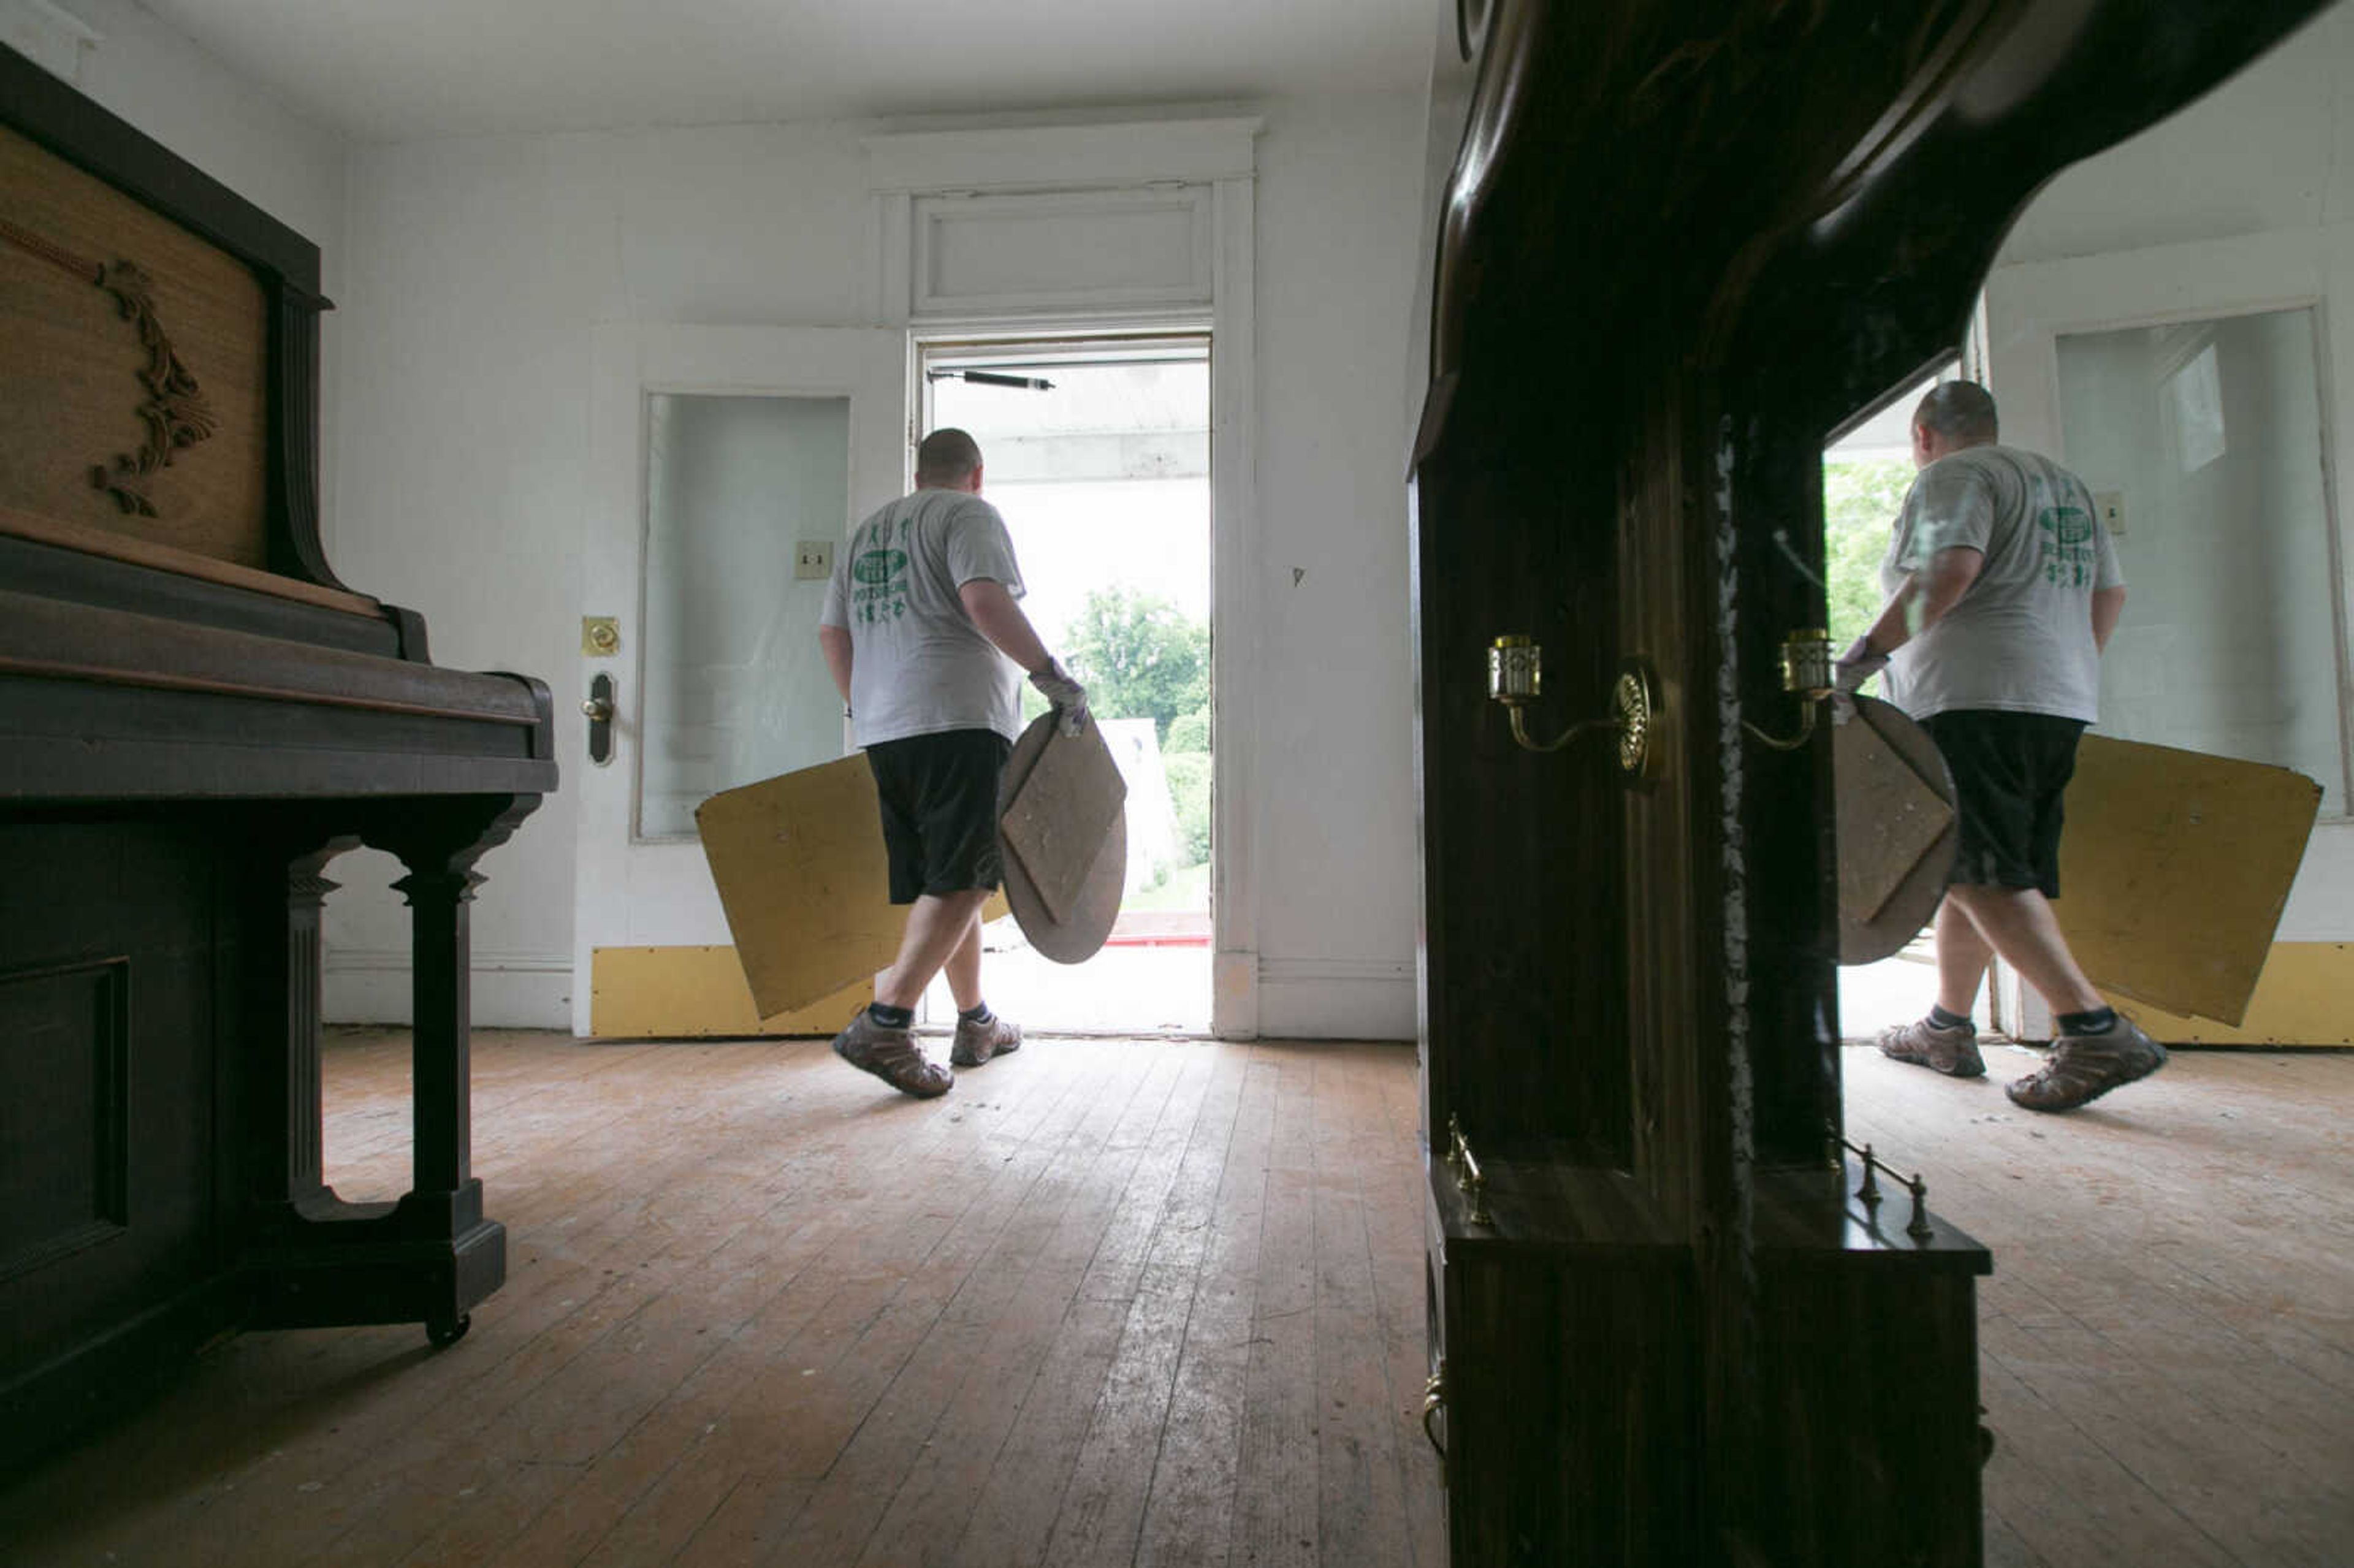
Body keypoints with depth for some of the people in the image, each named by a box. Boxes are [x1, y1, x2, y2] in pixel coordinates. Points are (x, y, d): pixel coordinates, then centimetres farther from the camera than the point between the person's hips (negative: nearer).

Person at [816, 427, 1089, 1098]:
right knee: (961, 881, -9)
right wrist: (1051, 673, -14)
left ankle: (975, 1023, 21)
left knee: (946, 884, 13)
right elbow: (984, 599, -16)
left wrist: (865, 710, 30)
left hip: (882, 732, 8)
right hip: (958, 721, -8)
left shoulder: (868, 531, 25)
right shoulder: (970, 514, 3)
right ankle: (883, 1025, -18)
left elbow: (831, 632, 23)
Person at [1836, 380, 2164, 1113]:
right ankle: (1948, 1028, 19)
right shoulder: (2064, 483, 25)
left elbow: (1950, 571, -19)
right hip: (2062, 703, 9)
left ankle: (2097, 1033, -17)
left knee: (1983, 875, -12)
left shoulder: (1951, 476, -2)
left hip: (1976, 700, -9)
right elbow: (2109, 594, 24)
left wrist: (1868, 650, -15)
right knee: (1972, 871, 13)